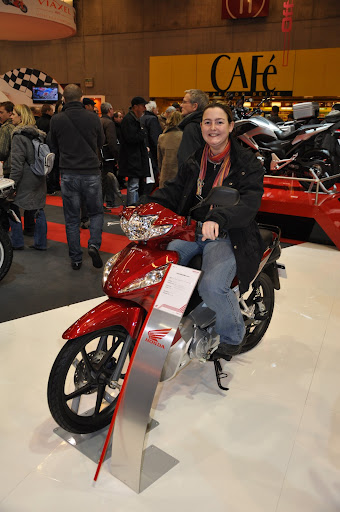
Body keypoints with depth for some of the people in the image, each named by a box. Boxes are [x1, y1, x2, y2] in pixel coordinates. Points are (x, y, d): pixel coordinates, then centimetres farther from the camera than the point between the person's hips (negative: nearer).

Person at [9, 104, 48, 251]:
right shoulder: (37, 134, 11)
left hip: (25, 181, -7)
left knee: (13, 209, 6)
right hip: (39, 180, 7)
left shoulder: (19, 136, -12)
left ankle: (17, 242, 12)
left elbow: (17, 163, -17)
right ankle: (40, 243, 15)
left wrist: (12, 183, -14)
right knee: (38, 210, 10)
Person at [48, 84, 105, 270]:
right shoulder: (93, 118, -5)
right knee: (96, 212, 16)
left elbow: (53, 147, 8)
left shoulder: (56, 120, -4)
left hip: (68, 174, 1)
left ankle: (75, 259, 13)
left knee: (72, 219, 9)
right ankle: (94, 244, -5)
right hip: (91, 173, 0)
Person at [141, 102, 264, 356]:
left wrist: (218, 218, -38)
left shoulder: (247, 162, -3)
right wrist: (144, 205, -11)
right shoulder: (194, 162, 16)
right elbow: (173, 191, 9)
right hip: (191, 231, 6)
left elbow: (249, 202, -19)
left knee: (211, 286, -29)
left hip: (227, 237, -5)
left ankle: (233, 334, 3)